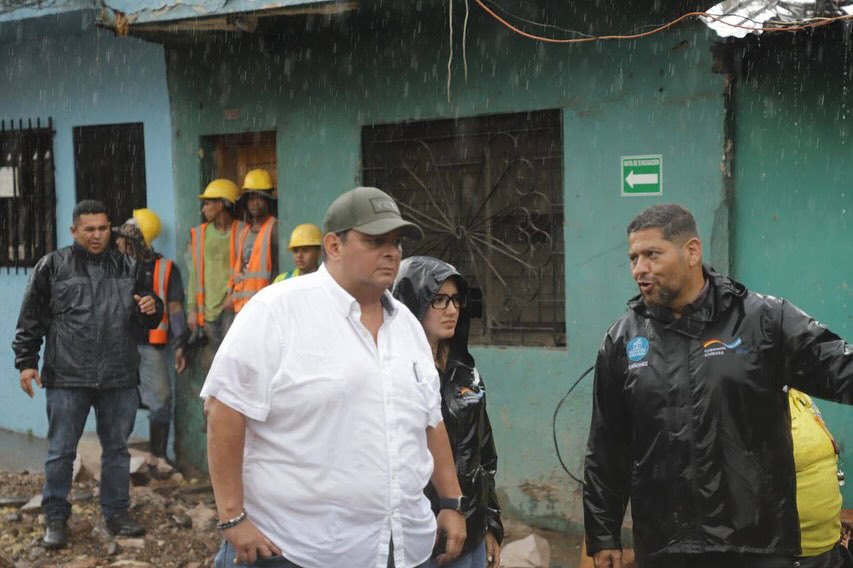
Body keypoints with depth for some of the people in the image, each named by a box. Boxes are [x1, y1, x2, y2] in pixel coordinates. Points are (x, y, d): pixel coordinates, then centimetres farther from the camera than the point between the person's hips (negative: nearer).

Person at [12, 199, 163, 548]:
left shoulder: (127, 268, 8)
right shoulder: (52, 267, -1)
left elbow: (146, 320, 17)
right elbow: (31, 320, 3)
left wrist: (152, 308, -6)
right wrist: (26, 362, -3)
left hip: (119, 377, 3)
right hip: (67, 378, -3)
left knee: (117, 448, 12)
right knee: (60, 452, 4)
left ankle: (116, 513, 24)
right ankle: (55, 518, 17)